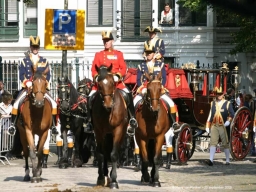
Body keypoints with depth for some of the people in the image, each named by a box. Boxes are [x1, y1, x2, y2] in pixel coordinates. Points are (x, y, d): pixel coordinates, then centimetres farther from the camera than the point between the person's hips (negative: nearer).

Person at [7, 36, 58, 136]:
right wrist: (27, 82, -15)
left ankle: (53, 126, -7)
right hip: (27, 87, -1)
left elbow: (48, 75, 8)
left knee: (53, 103, -16)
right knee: (16, 103, -21)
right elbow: (21, 75, 1)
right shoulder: (25, 61, 6)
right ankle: (13, 124, -9)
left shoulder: (44, 61, 10)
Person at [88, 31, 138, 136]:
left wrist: (118, 76, -16)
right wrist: (96, 77, -14)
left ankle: (132, 118, -16)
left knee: (128, 94, -24)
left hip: (116, 81, -1)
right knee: (91, 97, -20)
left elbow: (123, 68, 3)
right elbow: (94, 69, 7)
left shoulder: (118, 54, 11)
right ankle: (89, 119, -7)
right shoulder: (98, 55, 13)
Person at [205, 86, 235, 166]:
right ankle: (211, 160, -17)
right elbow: (210, 115, 16)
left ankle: (227, 160, 17)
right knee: (213, 143, -10)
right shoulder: (213, 103, 12)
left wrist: (228, 121, -24)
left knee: (225, 144, 5)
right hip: (214, 126, 2)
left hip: (223, 126, -2)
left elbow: (232, 114, -5)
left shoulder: (227, 104, 0)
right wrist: (207, 126, 14)